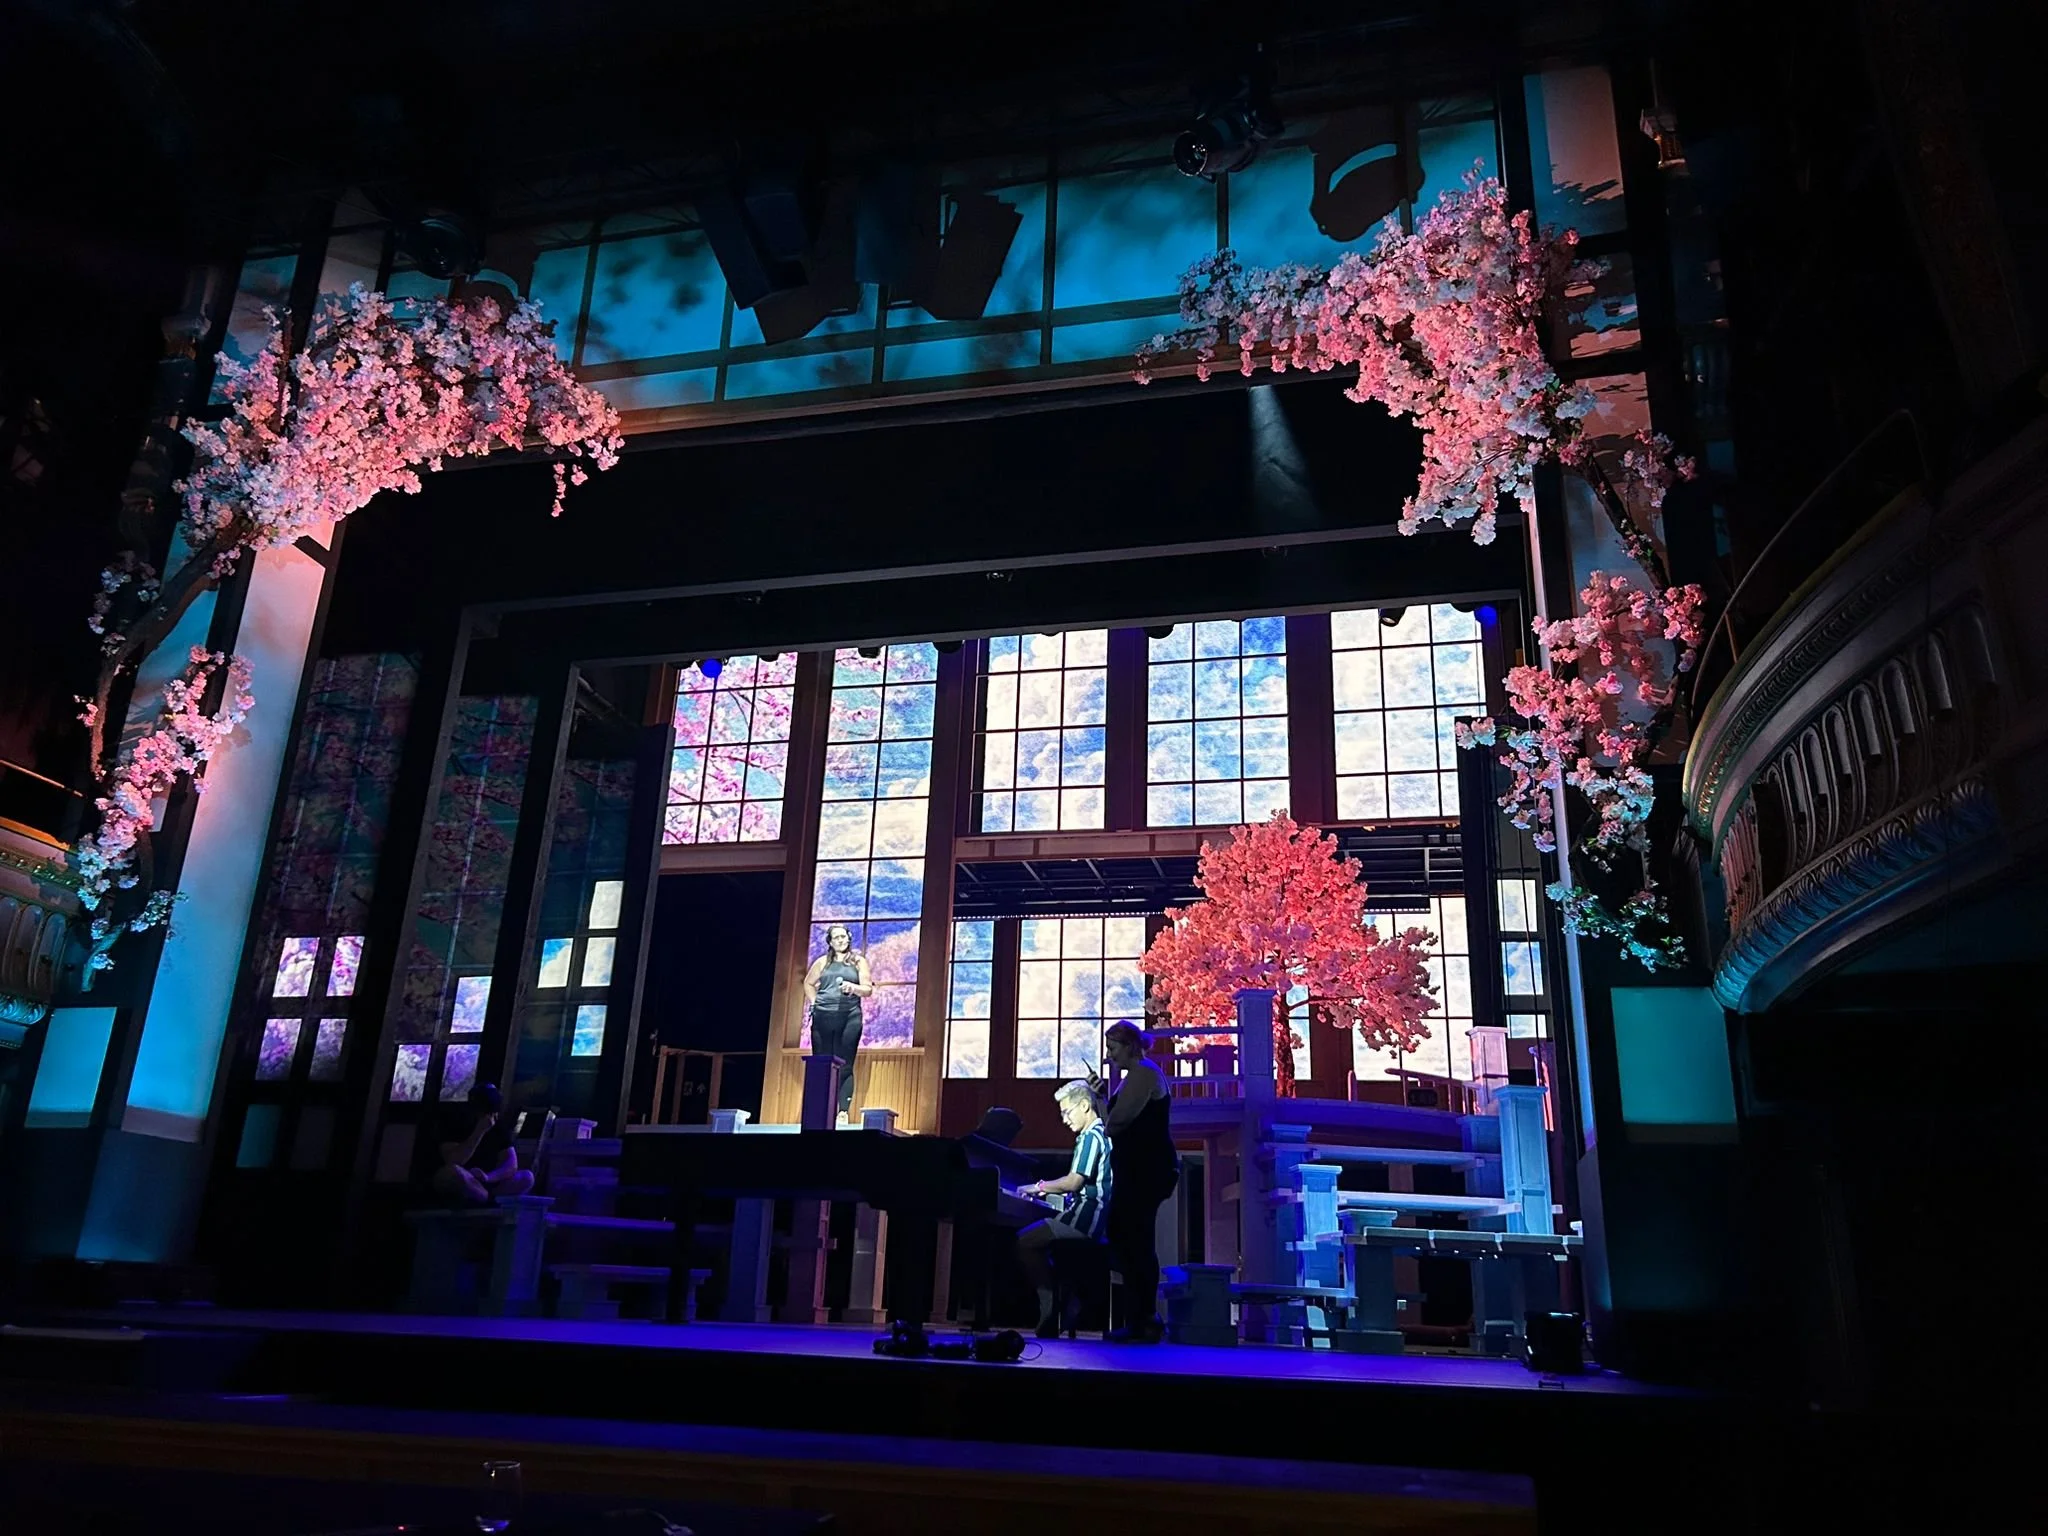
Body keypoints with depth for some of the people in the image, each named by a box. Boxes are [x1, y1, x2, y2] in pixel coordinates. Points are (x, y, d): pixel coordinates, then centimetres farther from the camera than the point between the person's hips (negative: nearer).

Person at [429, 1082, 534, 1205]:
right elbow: (454, 1163, -23)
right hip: (451, 1191, -4)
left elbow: (511, 1166, -6)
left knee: (526, 1177, -18)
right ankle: (492, 1200, -20)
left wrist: (487, 1177, -26)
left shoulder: (500, 1131, 5)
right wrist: (479, 1132, -24)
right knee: (453, 1171, -36)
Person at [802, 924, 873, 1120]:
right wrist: (814, 1002, 9)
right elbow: (808, 983, 23)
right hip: (822, 1016, 2)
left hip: (849, 1017, -2)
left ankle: (843, 1111, -9)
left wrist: (853, 988, -16)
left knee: (844, 1066, -6)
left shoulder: (859, 961, 9)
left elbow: (868, 989, 3)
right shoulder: (822, 962, 14)